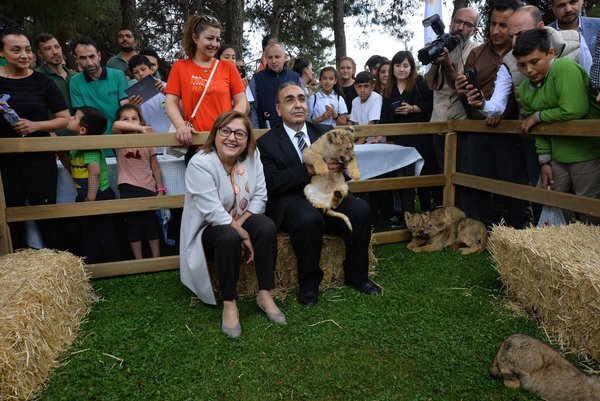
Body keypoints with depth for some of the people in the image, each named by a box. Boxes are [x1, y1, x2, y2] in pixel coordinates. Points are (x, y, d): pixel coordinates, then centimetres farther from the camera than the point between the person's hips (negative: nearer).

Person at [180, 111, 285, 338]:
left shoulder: (252, 156, -4)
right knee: (229, 238, -36)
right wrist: (244, 235, -23)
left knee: (267, 227, -26)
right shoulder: (200, 164, -22)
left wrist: (241, 224, -20)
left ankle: (265, 295, -15)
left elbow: (260, 196, -7)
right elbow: (213, 213, -28)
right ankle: (229, 304, -21)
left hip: (241, 221, 5)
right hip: (208, 229, -4)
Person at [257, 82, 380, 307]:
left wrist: (340, 162, -17)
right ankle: (309, 282, -11)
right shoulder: (267, 143, 1)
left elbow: (341, 160, 9)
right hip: (291, 200, -4)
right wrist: (309, 169, -24)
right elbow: (272, 183, -13)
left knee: (360, 210, -22)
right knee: (309, 219, -36)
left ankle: (356, 275, 0)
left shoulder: (325, 132, 14)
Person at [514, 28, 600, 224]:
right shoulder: (525, 89, 7)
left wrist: (537, 116, -13)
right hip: (558, 157, 8)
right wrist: (544, 161, 8)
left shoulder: (564, 68, -17)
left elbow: (574, 110, -27)